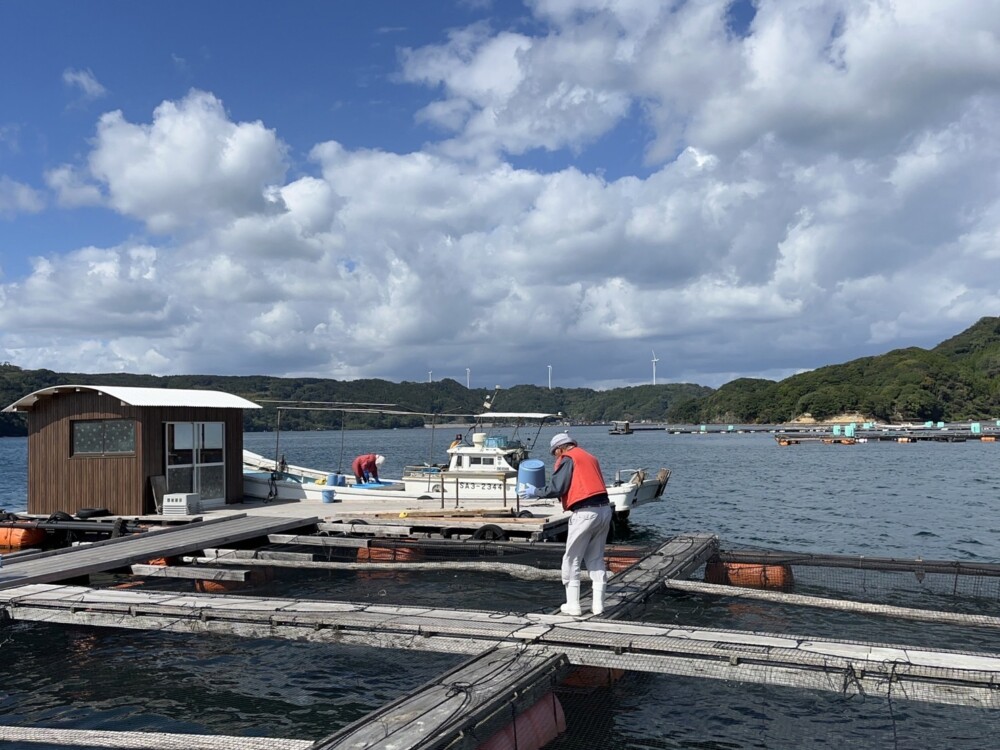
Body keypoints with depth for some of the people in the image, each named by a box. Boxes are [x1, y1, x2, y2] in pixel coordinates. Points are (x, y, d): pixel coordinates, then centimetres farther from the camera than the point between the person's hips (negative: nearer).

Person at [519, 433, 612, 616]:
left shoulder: (567, 459, -3)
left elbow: (556, 488, -12)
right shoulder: (590, 458, 20)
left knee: (571, 560, 5)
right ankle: (598, 604, 13)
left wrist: (536, 492, 4)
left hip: (585, 513, -7)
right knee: (596, 559, 15)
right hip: (604, 509, 8)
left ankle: (573, 605, 8)